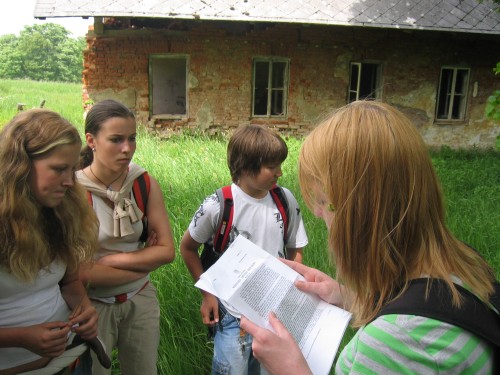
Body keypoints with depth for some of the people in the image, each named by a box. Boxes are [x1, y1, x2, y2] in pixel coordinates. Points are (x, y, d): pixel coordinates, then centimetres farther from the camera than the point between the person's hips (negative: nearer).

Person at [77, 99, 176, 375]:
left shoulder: (145, 183, -9)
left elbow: (167, 250, -10)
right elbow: (80, 272, -21)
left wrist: (108, 260, -16)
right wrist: (145, 262, -13)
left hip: (141, 300, 3)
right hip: (93, 305, -3)